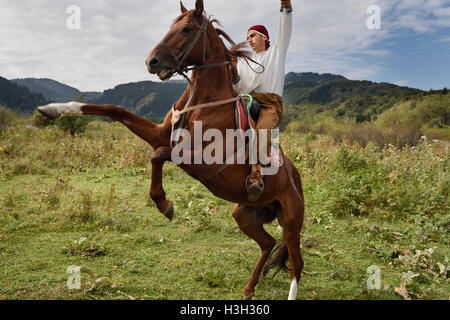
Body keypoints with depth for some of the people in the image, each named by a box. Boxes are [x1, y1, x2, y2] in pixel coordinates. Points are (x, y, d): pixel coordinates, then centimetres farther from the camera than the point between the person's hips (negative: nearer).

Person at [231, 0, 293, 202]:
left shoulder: (276, 51, 22)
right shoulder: (244, 61, 28)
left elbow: (285, 29, 8)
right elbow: (239, 88, 17)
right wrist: (235, 77, -5)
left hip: (270, 103, -5)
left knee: (262, 129, -36)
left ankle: (256, 174, -49)